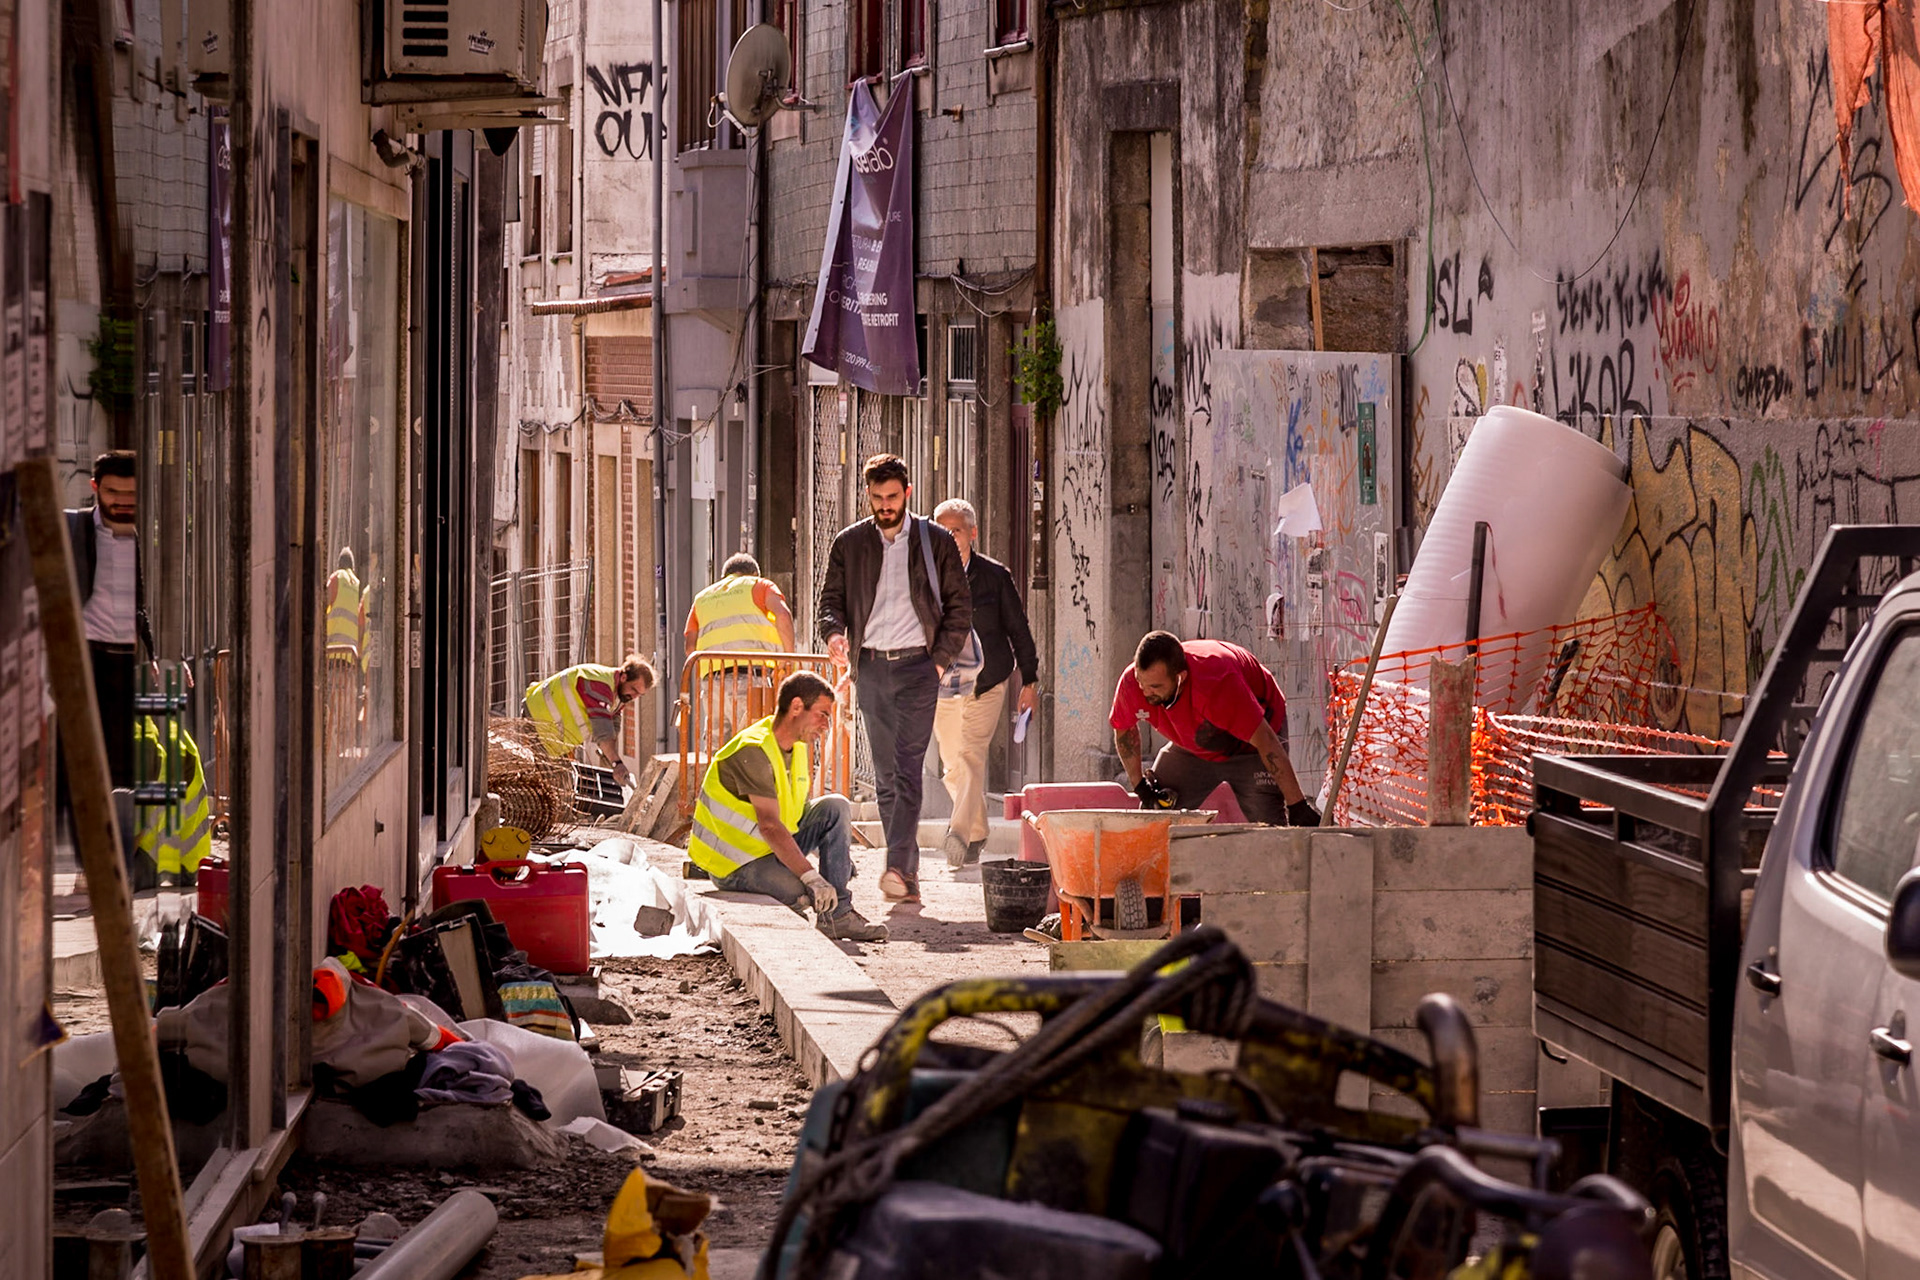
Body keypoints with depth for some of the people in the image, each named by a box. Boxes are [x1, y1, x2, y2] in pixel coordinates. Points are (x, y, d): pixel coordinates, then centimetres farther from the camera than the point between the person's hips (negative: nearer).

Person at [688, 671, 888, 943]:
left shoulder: (797, 747, 8)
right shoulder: (753, 751, -22)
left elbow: (799, 812, 18)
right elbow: (769, 826, -29)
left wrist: (839, 854, 4)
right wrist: (812, 877, -36)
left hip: (774, 848, 9)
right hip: (736, 866, -9)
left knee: (835, 807, -8)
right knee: (807, 894, -34)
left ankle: (837, 914, -11)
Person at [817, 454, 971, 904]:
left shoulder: (936, 541, 4)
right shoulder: (849, 543, 9)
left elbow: (960, 604, 7)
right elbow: (832, 598, 10)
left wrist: (941, 658, -3)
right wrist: (834, 631, -12)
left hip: (917, 665, -3)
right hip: (870, 666, 3)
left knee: (907, 769, -16)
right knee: (885, 776, 5)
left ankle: (898, 867, -24)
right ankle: (908, 871, 11)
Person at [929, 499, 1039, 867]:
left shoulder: (995, 576, 0)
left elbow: (1018, 629, 6)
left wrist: (1030, 680, 5)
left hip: (985, 685, -4)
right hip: (941, 686, 4)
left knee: (970, 756, -20)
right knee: (953, 768, 9)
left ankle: (960, 832, -30)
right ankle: (977, 833, 27)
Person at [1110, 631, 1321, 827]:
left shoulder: (1215, 684, -43)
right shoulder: (1131, 682, -26)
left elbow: (1265, 740, -37)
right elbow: (1124, 729, 0)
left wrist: (1298, 807, -35)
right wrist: (1139, 784, -5)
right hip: (1192, 750, 5)